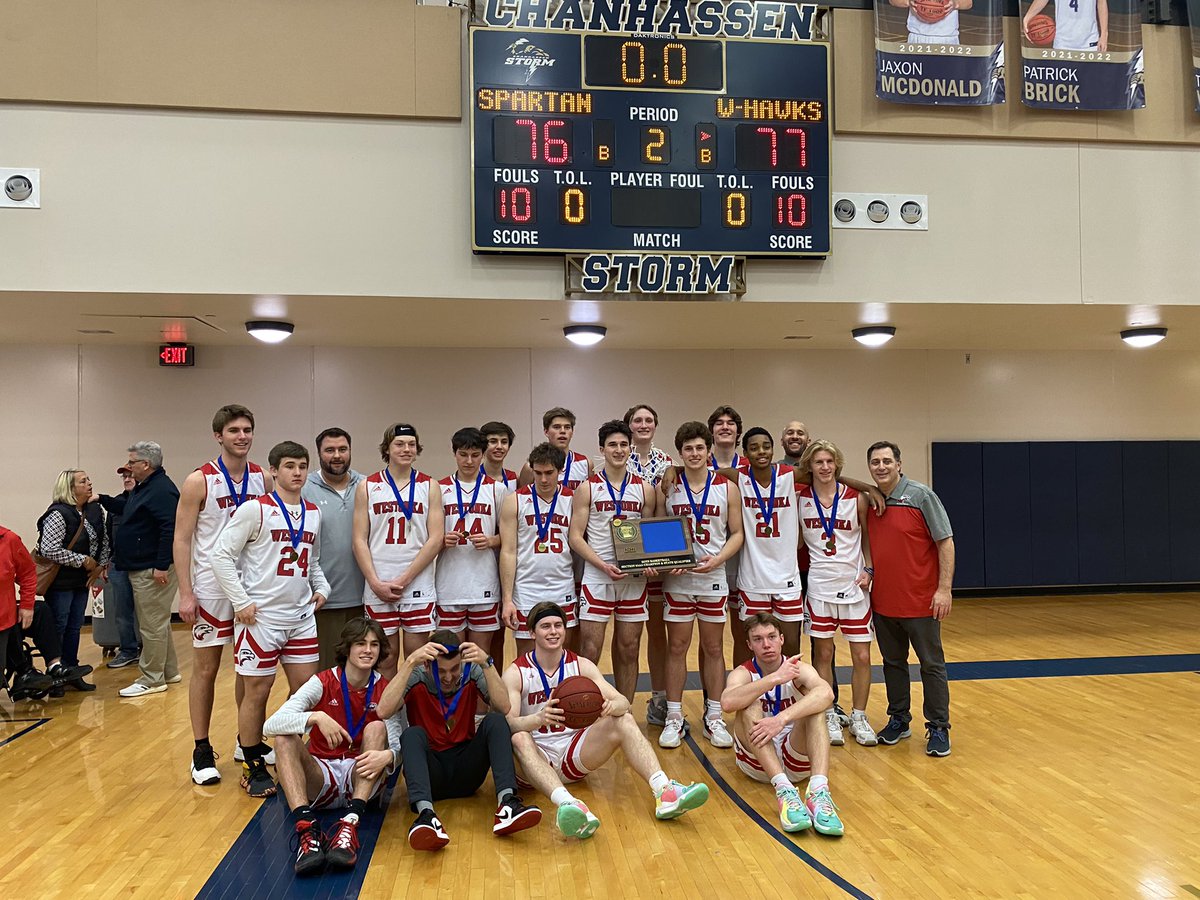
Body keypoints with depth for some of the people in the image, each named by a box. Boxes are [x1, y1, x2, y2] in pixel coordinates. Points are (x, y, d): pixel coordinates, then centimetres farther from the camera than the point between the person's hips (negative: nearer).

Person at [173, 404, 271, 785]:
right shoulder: (199, 482, -8)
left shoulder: (263, 479, 4)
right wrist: (185, 594, -13)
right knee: (206, 668, 4)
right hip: (212, 589, -4)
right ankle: (202, 751, 14)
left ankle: (247, 742, 26)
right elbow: (182, 539, -7)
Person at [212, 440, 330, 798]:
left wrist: (321, 588, 5)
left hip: (302, 617, 6)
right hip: (261, 617, -6)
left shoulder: (314, 513, 10)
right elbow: (221, 555, -10)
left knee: (307, 689, 8)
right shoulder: (255, 509, -9)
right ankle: (254, 768, 18)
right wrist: (241, 602, -13)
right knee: (257, 691, 3)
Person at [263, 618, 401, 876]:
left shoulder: (385, 690, -1)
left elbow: (398, 745, -11)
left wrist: (387, 755, -36)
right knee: (284, 738, -24)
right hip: (320, 779, 0)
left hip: (362, 778, 0)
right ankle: (306, 826, -44)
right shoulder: (322, 683, -4)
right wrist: (316, 717, -35)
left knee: (376, 728, -25)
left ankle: (350, 823, -41)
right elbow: (271, 726, -17)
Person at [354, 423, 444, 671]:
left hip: (418, 587, 0)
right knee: (385, 659, 7)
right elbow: (359, 541, 1)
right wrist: (375, 583, -10)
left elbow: (435, 539, -3)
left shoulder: (429, 486, 4)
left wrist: (404, 580, -10)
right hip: (378, 589, 0)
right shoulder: (367, 487, 5)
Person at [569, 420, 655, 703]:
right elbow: (575, 536, -4)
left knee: (629, 650, 9)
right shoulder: (588, 488, 0)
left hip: (634, 578, 3)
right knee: (590, 652, -3)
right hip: (596, 578, -3)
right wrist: (603, 565, -17)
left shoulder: (644, 489, 8)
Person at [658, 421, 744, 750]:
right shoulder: (667, 487, 0)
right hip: (677, 580, 0)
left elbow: (737, 534, 2)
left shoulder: (727, 488, 1)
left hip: (713, 579, 1)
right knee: (677, 648, 4)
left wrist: (717, 559, -14)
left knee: (714, 648, 8)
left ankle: (714, 719, 19)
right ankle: (674, 719, 15)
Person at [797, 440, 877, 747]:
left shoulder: (855, 498, -2)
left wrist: (868, 569, -4)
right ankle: (829, 716, 20)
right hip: (819, 586, 0)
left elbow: (867, 536, 8)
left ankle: (859, 716, 19)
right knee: (823, 653, 5)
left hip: (854, 586, 0)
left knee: (862, 655, 3)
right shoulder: (800, 499, -3)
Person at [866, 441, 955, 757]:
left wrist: (944, 588, -16)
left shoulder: (921, 496, -9)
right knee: (893, 662, 15)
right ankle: (898, 719, 28)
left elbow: (946, 543, -10)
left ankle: (938, 728, 14)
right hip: (882, 601, 5)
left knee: (932, 665, 4)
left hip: (920, 601, -5)